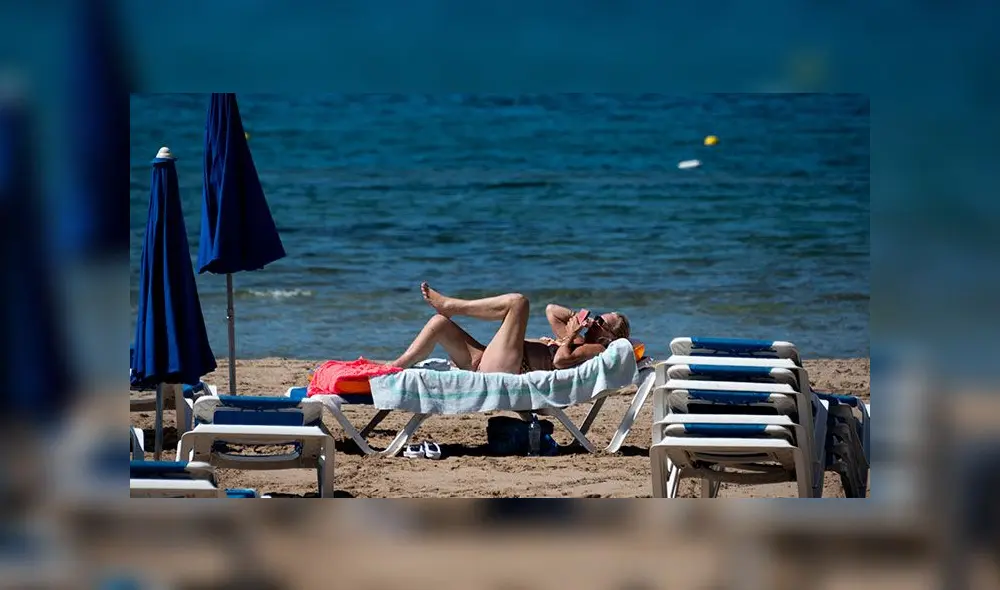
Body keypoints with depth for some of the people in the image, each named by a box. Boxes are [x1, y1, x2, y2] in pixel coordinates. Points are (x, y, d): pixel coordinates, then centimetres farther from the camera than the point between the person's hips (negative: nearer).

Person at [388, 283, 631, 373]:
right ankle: (393, 370, 1)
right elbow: (551, 311, 35)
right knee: (439, 323, 9)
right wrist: (577, 319, 21)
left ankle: (448, 305, -4)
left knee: (517, 302, -15)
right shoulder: (577, 342, 28)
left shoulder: (597, 350, 0)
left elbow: (560, 360, -19)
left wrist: (570, 334, -5)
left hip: (509, 370, -10)